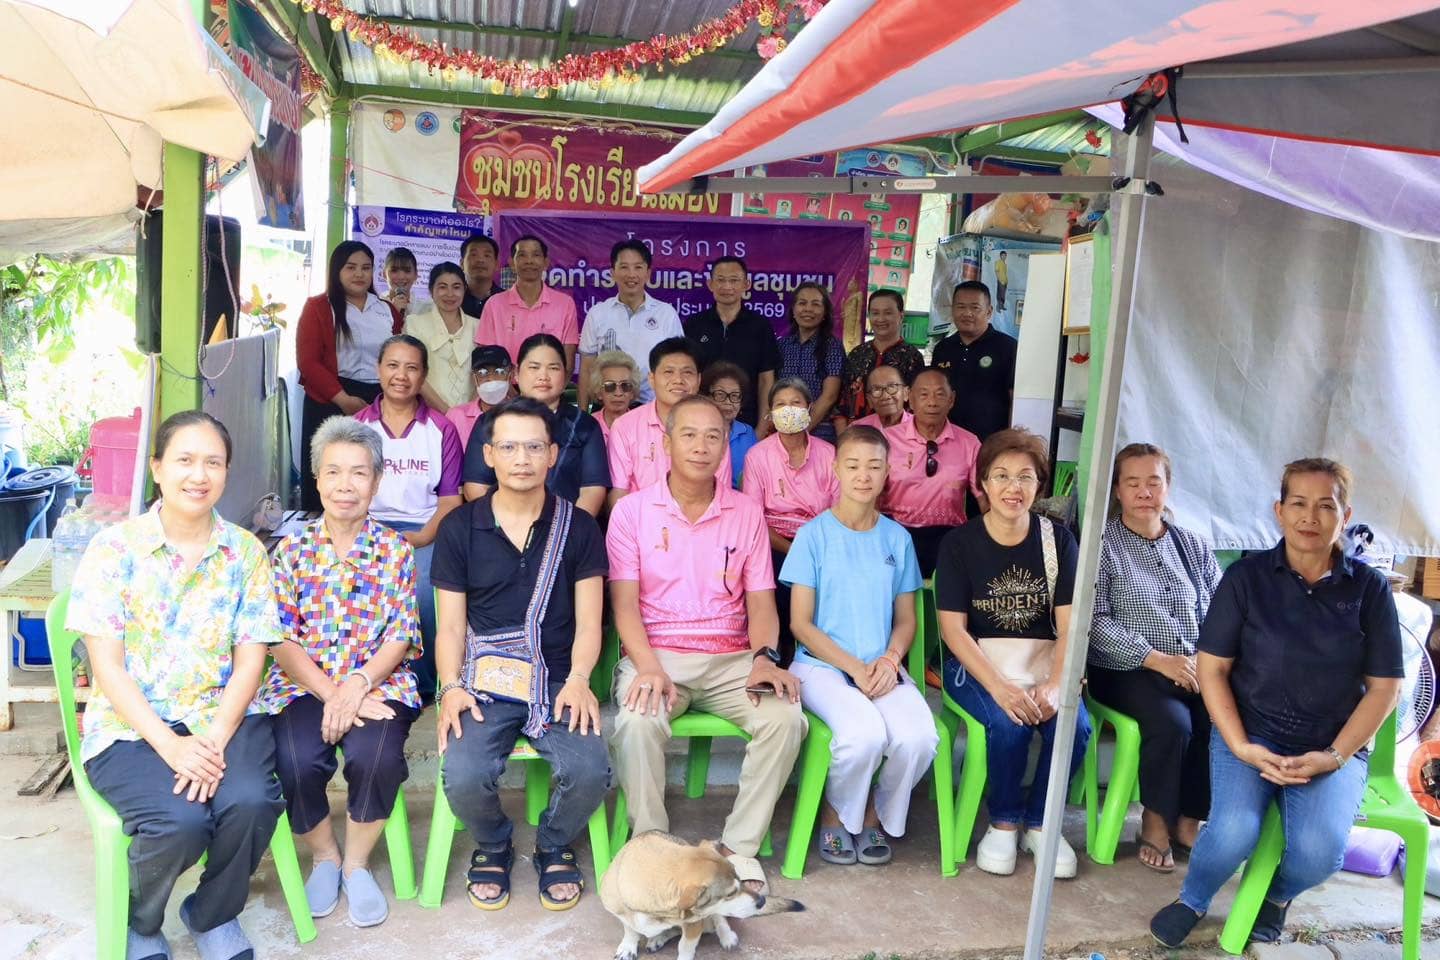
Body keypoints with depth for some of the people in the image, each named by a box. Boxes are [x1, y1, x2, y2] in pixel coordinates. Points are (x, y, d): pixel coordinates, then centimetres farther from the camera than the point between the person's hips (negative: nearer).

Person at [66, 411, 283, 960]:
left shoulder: (245, 551, 4)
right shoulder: (114, 548, -3)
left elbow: (249, 661, 0)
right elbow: (106, 665, -7)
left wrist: (215, 740, -16)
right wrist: (172, 747, -18)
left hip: (222, 716, 2)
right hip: (131, 725, -2)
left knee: (251, 802, -27)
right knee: (180, 822, -28)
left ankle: (213, 914, 7)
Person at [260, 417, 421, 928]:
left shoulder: (396, 550, 4)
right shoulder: (291, 550, 6)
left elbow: (399, 638, -1)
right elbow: (283, 640, 0)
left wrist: (358, 685, -20)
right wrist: (330, 693, -16)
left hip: (378, 683, 0)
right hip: (303, 683, 1)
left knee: (376, 756, -30)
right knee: (296, 762, -28)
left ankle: (357, 863, 1)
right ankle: (324, 856, 6)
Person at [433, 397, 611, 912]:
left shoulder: (578, 527, 5)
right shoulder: (460, 527, 6)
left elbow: (587, 622, 3)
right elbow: (451, 624, 6)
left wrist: (578, 680, -15)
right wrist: (452, 686, -11)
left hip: (557, 681, 0)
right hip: (484, 682, 0)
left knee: (590, 771, -26)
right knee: (463, 778, -26)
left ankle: (554, 846, 11)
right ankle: (493, 845, 12)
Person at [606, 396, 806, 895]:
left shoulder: (747, 512, 10)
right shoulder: (632, 510, 3)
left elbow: (760, 600, 7)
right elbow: (625, 601, -4)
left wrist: (764, 657, -13)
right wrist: (648, 666, -20)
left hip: (731, 657, 2)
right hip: (656, 653, -2)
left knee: (785, 716, -25)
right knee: (638, 722, -33)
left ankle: (738, 849, -9)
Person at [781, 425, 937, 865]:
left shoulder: (897, 538, 9)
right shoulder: (813, 535, -2)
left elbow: (905, 619, 12)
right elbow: (800, 623, -4)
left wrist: (890, 660, -9)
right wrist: (855, 667, -13)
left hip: (882, 667, 3)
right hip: (822, 664, -3)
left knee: (919, 737, -26)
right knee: (865, 734, -31)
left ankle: (878, 814, 7)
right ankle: (836, 814, 3)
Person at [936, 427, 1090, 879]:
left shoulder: (1057, 539, 3)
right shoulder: (959, 543, -3)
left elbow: (1069, 624, -4)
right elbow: (953, 628, -9)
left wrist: (1055, 684, -22)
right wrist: (999, 686, -23)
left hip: (1043, 662, 3)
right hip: (977, 665, -2)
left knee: (1074, 725, -25)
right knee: (1008, 724, -30)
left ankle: (1039, 822, 3)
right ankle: (1003, 821, 0)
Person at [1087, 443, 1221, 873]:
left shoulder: (1192, 546, 15)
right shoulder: (1102, 544, 0)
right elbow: (1097, 621, -9)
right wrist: (1158, 660, -17)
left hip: (1196, 670, 4)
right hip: (1126, 671, -4)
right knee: (1173, 722, -30)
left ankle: (1188, 822, -5)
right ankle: (1155, 821, -5)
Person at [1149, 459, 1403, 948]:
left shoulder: (1369, 588, 1)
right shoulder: (1246, 576, -2)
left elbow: (1384, 687, 3)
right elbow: (1211, 668, -1)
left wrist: (1334, 756, -8)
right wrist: (1241, 747, -12)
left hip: (1334, 746, 1)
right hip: (1250, 733, -1)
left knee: (1321, 848, -26)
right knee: (1234, 831, -27)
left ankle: (1278, 895, 11)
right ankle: (1192, 900, 7)